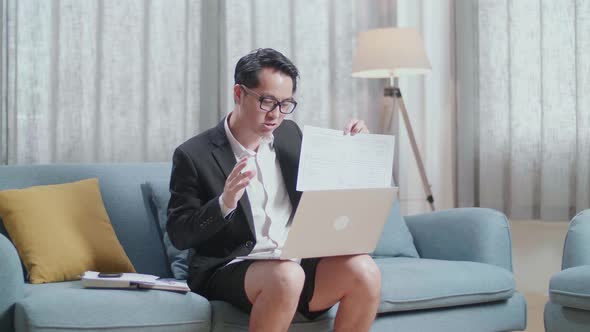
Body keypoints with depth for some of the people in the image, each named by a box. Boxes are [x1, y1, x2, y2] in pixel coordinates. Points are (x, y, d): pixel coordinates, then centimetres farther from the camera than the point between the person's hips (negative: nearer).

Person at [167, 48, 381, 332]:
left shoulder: (290, 134, 11)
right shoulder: (194, 155, -5)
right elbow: (179, 235, -7)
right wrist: (224, 203, -24)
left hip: (297, 262, 5)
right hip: (228, 270, -5)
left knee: (364, 270, -23)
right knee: (285, 276, -37)